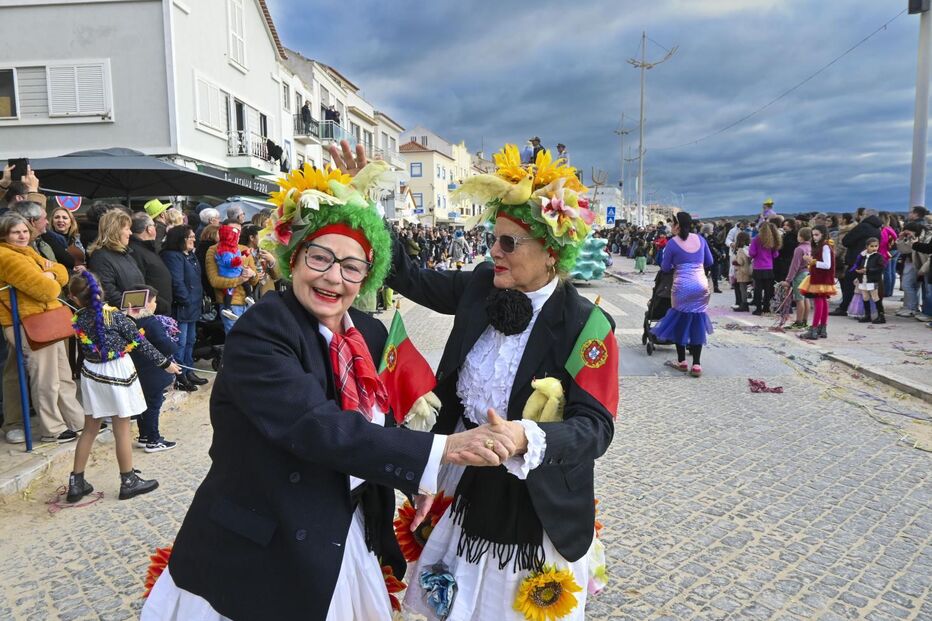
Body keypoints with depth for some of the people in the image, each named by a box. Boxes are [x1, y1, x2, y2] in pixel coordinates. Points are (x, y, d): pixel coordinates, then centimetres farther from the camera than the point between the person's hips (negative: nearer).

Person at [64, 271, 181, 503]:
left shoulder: (77, 320, -5)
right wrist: (164, 362, -2)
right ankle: (129, 482, 16)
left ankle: (76, 482, 23)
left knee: (89, 429, 16)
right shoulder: (114, 315, -16)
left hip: (91, 374, 5)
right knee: (122, 431, 5)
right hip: (117, 374, -4)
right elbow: (140, 342, -11)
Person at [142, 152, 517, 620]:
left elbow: (379, 423, 6)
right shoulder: (259, 333, -21)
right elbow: (314, 426, -33)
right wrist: (442, 449, -35)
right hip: (259, 554, -6)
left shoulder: (370, 334, 0)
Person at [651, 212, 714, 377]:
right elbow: (709, 262, 14)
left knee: (680, 321, 11)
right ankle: (696, 364, 2)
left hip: (682, 287, -3)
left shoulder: (673, 243, -6)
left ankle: (682, 361, 16)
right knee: (698, 323, 6)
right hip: (702, 286, 3)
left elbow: (665, 268, 1)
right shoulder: (700, 239, 6)